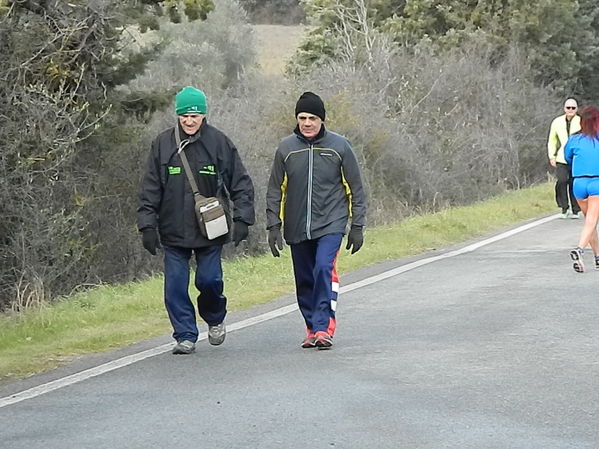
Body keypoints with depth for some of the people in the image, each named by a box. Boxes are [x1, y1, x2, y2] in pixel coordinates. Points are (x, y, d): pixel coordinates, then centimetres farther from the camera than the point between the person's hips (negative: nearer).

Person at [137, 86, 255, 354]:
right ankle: (185, 337, 10)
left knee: (209, 280, -2)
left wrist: (242, 219, -5)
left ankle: (215, 319, 28)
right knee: (175, 286, -1)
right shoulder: (163, 144, 2)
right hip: (174, 231, 1)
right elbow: (150, 189, 5)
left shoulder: (219, 143, 0)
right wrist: (147, 225, -1)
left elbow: (241, 184, 5)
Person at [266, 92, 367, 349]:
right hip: (297, 229, 3)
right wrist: (273, 226, 1)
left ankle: (324, 328, -20)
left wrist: (357, 226, 1)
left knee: (324, 268, -21)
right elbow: (275, 190, 8)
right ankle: (312, 328, 19)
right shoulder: (286, 148, 3)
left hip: (331, 224, -3)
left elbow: (355, 189, 5)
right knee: (305, 281, 7)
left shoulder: (339, 146, 0)